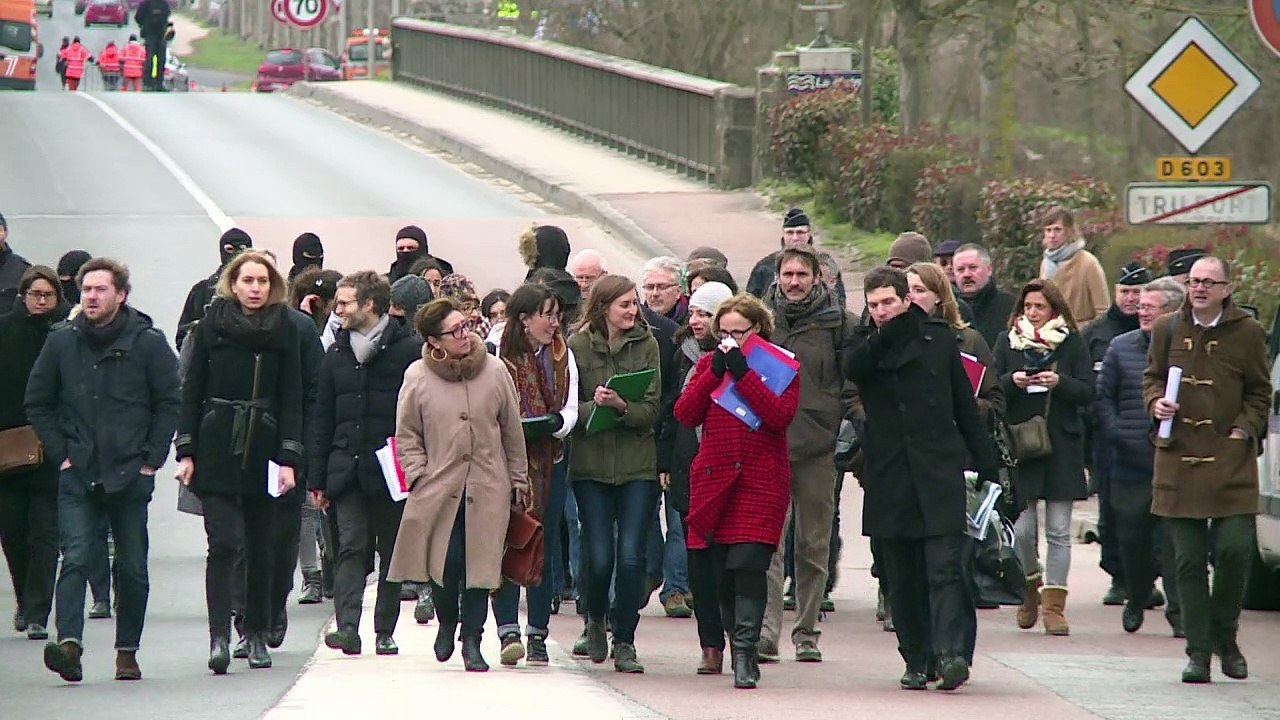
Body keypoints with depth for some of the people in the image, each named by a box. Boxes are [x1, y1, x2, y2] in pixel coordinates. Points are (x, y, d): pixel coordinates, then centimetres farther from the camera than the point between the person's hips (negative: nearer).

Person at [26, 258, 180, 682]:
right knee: (76, 559, -14)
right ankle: (69, 643, -26)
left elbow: (169, 404, 3)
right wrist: (60, 452, 3)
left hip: (130, 476, 0)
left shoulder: (148, 343, -1)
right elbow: (37, 403, 12)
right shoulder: (62, 342, 5)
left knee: (132, 568, 6)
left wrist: (151, 459, -3)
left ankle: (127, 651, 16)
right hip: (78, 474, 0)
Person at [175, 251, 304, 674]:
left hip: (265, 450, 1)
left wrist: (289, 458, -4)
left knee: (262, 549, 7)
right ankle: (219, 638, -15)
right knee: (224, 543, -11)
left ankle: (257, 635, 19)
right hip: (217, 449, -1)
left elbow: (292, 398, 3)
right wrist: (186, 452, -2)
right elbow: (192, 390, 5)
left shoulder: (285, 330, 4)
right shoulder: (211, 326, 3)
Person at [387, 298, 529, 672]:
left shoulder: (495, 371, 2)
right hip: (438, 486, -1)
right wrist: (418, 475, -3)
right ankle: (446, 623, 22)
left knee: (480, 562, -1)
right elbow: (407, 435, 8)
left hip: (487, 489, 1)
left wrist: (518, 482, 11)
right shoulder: (418, 377, 0)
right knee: (445, 562, -6)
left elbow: (512, 432, 10)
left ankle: (472, 641, 11)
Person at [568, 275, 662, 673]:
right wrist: (595, 406, -21)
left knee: (631, 556, -6)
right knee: (599, 557, -3)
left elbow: (652, 409, -1)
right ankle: (595, 621, 27)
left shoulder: (646, 344, 4)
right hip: (591, 466, -1)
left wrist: (622, 407, -20)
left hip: (637, 465, 1)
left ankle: (624, 642, 5)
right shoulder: (578, 345, 0)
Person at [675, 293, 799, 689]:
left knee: (747, 562, -16)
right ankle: (741, 649, 14)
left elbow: (780, 416, -11)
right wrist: (715, 372, -6)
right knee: (719, 571, 2)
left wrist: (742, 373, -13)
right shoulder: (708, 363, 15)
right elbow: (685, 414, 4)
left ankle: (745, 652, -17)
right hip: (713, 478, 4)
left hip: (761, 481, -4)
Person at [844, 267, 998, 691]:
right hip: (889, 477, 2)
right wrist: (885, 335, -22)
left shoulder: (939, 339, 8)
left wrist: (985, 465, 11)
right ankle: (916, 660, 12)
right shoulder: (867, 346, 8)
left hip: (939, 473, -2)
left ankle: (950, 652, -22)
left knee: (944, 567, -13)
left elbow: (965, 406, 12)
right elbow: (852, 369, -17)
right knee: (901, 577, 5)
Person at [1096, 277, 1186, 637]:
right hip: (1130, 462, 3)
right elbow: (1103, 396, 11)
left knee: (1173, 541, -5)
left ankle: (1179, 611, 1)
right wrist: (1115, 434, -2)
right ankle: (1135, 599, 30)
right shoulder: (1121, 347, 9)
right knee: (1130, 539, 9)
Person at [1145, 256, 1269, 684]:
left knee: (1235, 548, -11)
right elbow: (1152, 378, 20)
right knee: (1189, 559, 0)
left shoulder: (1247, 333, 4)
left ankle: (1224, 636, 10)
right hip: (1179, 457, 2)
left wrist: (1245, 429, -4)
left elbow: (1260, 392, 10)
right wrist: (1156, 403, -1)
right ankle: (1198, 651, 5)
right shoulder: (1167, 330, 10)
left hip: (1231, 457, -2)